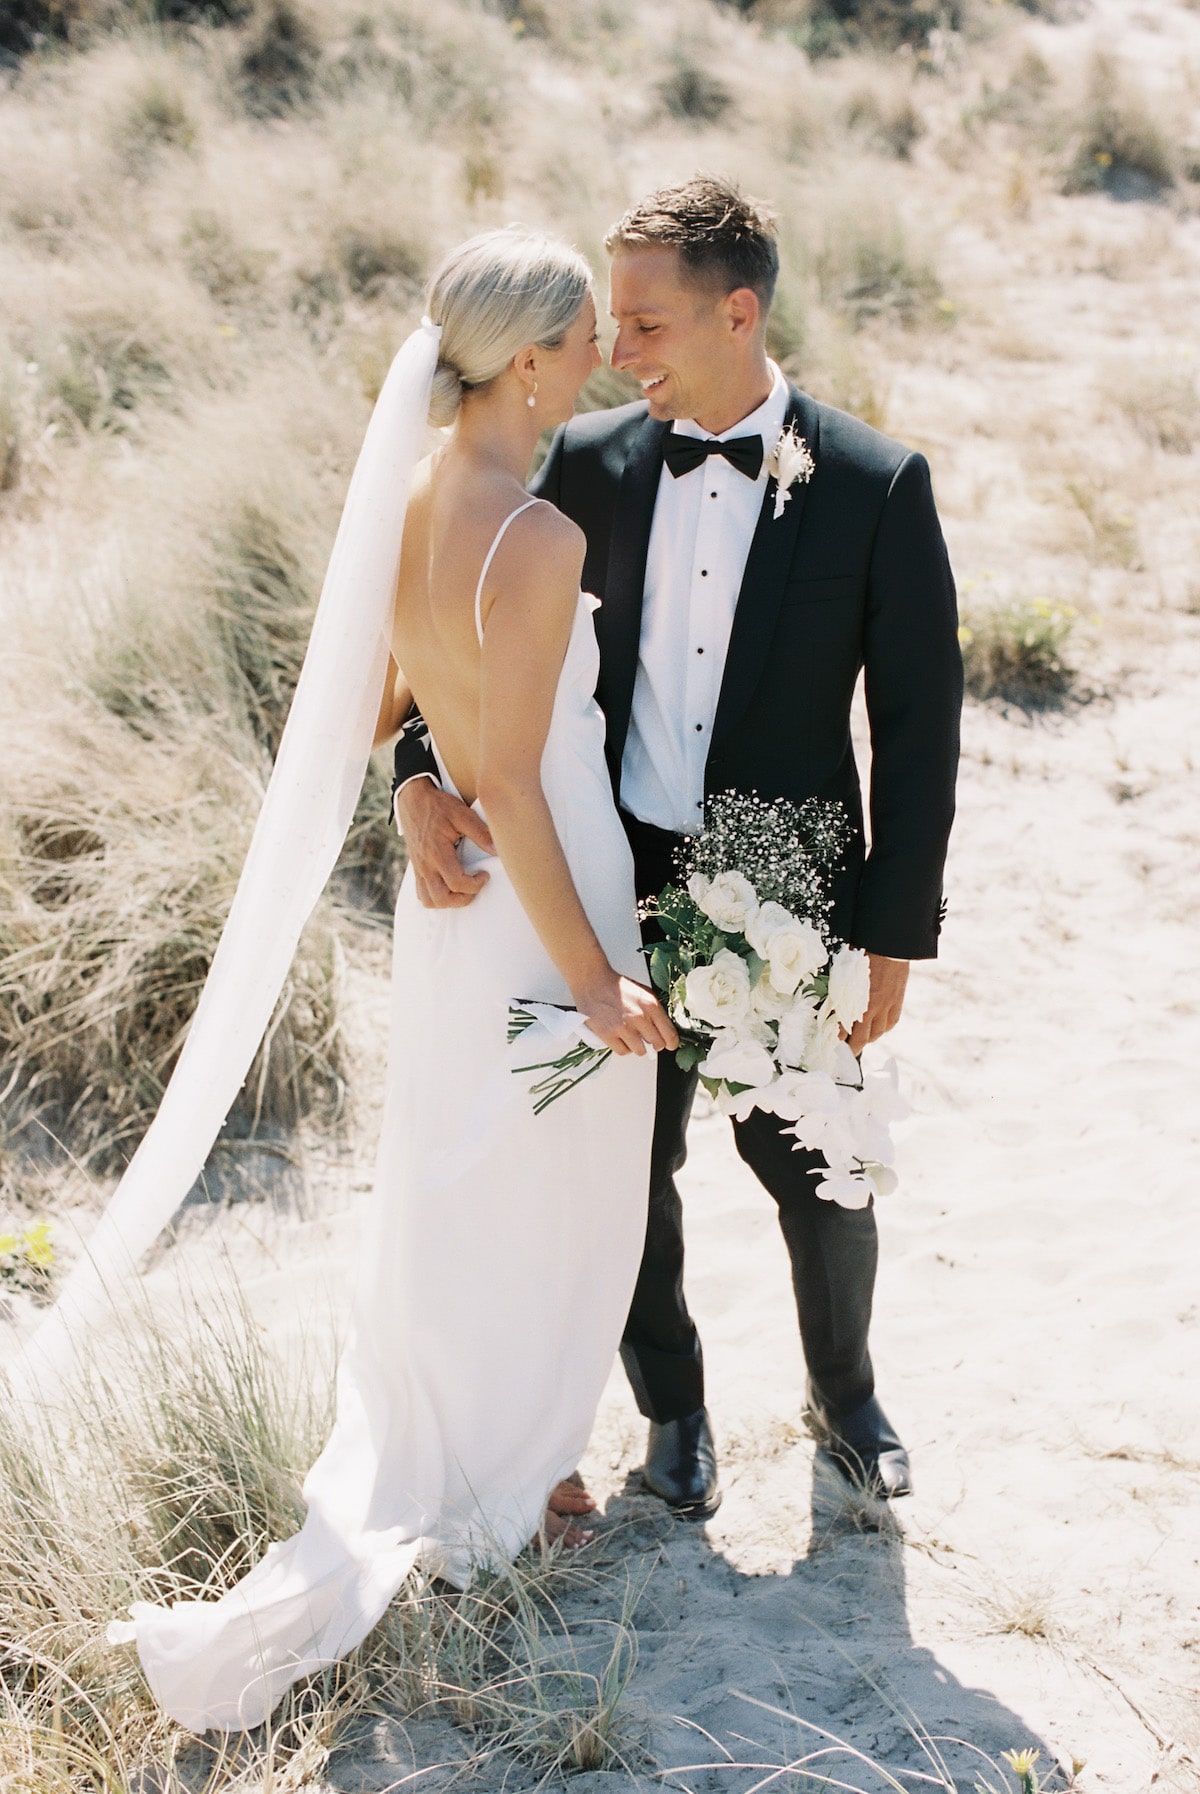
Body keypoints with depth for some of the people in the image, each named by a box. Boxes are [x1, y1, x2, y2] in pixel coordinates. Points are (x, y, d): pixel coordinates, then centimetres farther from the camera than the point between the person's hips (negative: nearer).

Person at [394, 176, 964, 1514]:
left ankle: (843, 1396, 40)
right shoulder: (591, 463, -3)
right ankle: (671, 1405, 39)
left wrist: (894, 937, -8)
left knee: (824, 1184, 11)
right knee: (630, 1173, 14)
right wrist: (421, 779, -16)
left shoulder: (874, 486, -10)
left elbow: (919, 725, -7)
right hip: (620, 889, 2)